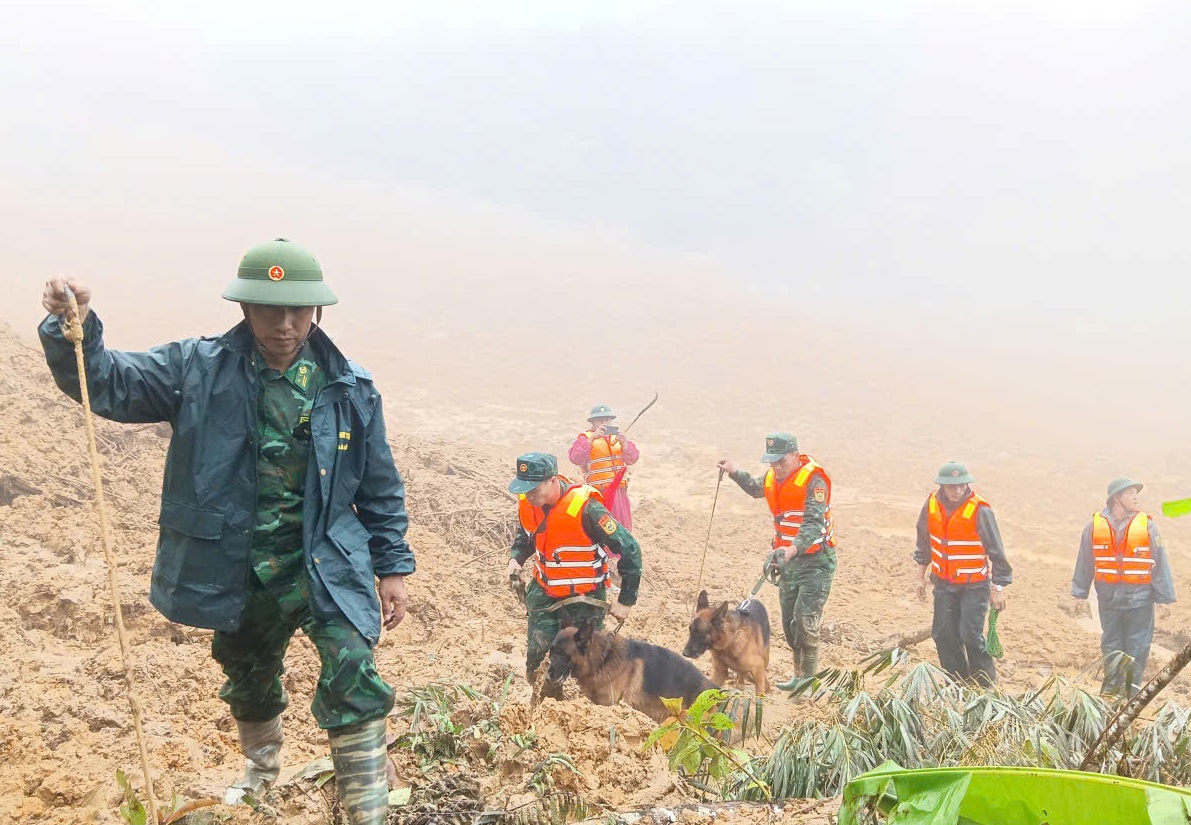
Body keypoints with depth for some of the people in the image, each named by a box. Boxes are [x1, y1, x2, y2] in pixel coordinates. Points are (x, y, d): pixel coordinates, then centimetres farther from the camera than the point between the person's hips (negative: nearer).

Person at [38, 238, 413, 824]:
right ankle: (263, 767, 55)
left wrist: (392, 566, 4)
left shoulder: (351, 390, -6)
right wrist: (75, 332, -32)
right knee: (248, 682, 24)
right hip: (239, 573, 2)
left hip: (326, 567, -2)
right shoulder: (198, 369, -8)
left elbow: (380, 489, 3)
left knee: (353, 682, -20)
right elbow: (107, 384, -12)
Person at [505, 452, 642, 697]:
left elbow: (629, 550, -22)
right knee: (536, 654, 6)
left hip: (583, 597, -5)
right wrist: (516, 558, -6)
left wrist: (626, 601, -17)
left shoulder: (585, 509, -29)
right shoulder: (527, 504, -9)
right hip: (544, 592, 6)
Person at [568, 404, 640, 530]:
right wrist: (592, 438, -24)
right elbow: (575, 458, -17)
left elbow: (633, 458, 5)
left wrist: (624, 444, -15)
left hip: (619, 492, 5)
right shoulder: (585, 438, 1)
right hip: (598, 493, -5)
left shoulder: (617, 436, 16)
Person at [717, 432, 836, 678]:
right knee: (789, 622, 11)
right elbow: (756, 488, 31)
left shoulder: (813, 480, -19)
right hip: (789, 559, 8)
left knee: (806, 621, -16)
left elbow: (814, 522, -31)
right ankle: (801, 675, 25)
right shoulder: (772, 477, 5)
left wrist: (793, 549, -45)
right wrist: (734, 472, 19)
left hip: (816, 561, -8)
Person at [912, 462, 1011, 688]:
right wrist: (920, 575, 14)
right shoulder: (932, 504, -5)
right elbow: (924, 541, 12)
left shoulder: (980, 510, -19)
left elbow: (996, 551, -12)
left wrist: (998, 588, -10)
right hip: (944, 583, 5)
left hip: (975, 586, -5)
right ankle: (957, 684, 21)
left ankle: (987, 686, 7)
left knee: (970, 635, -11)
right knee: (943, 634, 5)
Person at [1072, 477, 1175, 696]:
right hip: (1108, 599, 1)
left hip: (1139, 599, -1)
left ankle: (1133, 690, 13)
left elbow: (1160, 563, -1)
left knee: (1137, 646, 3)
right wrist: (1080, 594, 6)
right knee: (1111, 645, 11)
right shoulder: (1095, 526, -1)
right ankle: (1112, 686, 22)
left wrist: (1164, 598, -3)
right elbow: (1084, 563, 6)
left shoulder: (1147, 526, -4)